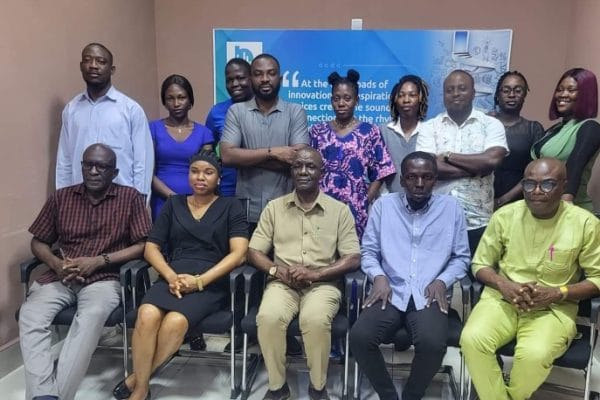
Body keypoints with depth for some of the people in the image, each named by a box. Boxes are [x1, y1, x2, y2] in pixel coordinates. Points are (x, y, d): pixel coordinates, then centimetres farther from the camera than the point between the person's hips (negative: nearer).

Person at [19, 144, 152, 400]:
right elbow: (38, 242, 16)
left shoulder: (130, 198, 2)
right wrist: (55, 263, -6)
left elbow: (142, 245, -3)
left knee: (91, 316, -34)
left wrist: (98, 261, -13)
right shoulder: (61, 198, 13)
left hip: (104, 278, -3)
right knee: (30, 314, -26)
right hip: (60, 278, 4)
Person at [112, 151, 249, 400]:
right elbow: (151, 248, 11)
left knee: (175, 322, -31)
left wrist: (199, 281, -14)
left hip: (212, 282, -2)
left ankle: (137, 378, -8)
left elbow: (238, 254, -3)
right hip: (173, 277, 3)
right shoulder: (173, 204, 17)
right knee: (147, 315, -30)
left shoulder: (231, 207, 8)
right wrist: (171, 277, -9)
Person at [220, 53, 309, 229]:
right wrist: (272, 152, -13)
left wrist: (247, 158, -9)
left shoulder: (295, 111, 2)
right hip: (247, 211, 1)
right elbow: (227, 156, -8)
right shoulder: (236, 111, 4)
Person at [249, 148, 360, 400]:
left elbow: (353, 259, -2)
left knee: (315, 320, -33)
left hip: (323, 284, -1)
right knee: (268, 317, -29)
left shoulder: (339, 210, 4)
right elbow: (254, 252, 7)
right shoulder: (274, 207, 9)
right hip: (282, 283, 2)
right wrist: (276, 270, -14)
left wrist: (315, 273, -15)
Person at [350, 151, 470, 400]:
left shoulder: (451, 208, 9)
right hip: (390, 292, 1)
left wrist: (442, 280, -5)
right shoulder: (383, 205, 9)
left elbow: (461, 257, 11)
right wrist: (378, 276, -8)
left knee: (432, 343, -30)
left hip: (429, 296, 0)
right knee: (359, 337, -25)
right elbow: (368, 251, 10)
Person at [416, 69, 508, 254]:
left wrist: (448, 156, -8)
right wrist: (477, 167, -11)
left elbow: (492, 160, -15)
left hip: (477, 223, 0)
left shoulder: (491, 124, 3)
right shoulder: (429, 127, 3)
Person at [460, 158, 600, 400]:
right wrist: (503, 284, -14)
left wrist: (557, 293, -15)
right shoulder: (505, 215, 0)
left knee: (534, 354, -31)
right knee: (472, 339, -26)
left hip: (555, 308, -1)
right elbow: (480, 264, 7)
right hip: (502, 298, 2)